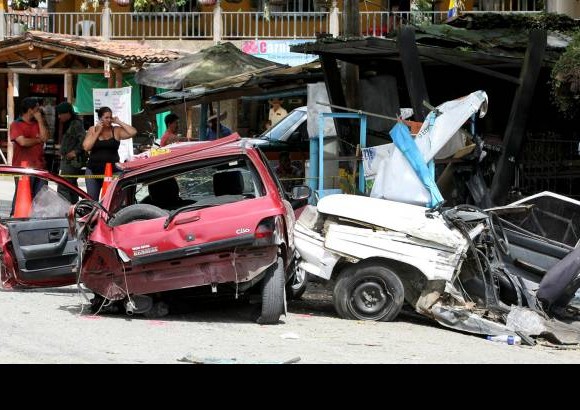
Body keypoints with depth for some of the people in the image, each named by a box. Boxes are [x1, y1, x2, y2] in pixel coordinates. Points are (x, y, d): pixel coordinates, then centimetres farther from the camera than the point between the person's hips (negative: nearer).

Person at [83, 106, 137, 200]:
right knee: (92, 200, 2)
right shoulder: (93, 130, 7)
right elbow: (86, 147, -4)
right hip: (94, 171, 1)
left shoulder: (116, 131, 4)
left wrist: (119, 122, -5)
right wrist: (98, 132, -5)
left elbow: (133, 132, -9)